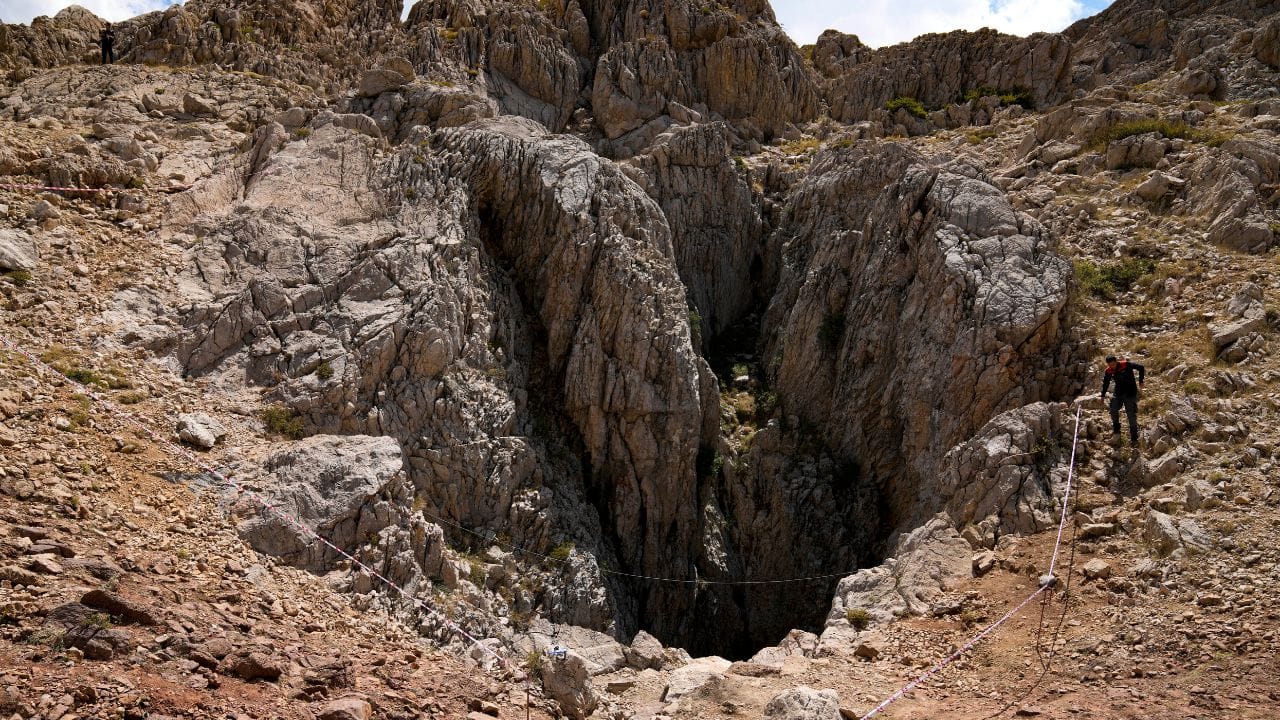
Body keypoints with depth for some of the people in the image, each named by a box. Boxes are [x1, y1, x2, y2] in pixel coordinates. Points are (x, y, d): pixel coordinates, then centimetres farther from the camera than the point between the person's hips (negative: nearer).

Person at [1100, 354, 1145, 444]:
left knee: (1132, 415, -1)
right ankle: (1116, 430, 5)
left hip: (1130, 393, -4)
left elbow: (1141, 368, -10)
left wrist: (1140, 381, -7)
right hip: (1118, 392, 4)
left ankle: (1134, 438, 6)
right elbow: (1105, 383, 9)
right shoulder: (1109, 371, -5)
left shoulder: (1126, 365, -18)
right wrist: (1103, 395, 13)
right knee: (1113, 409, -15)